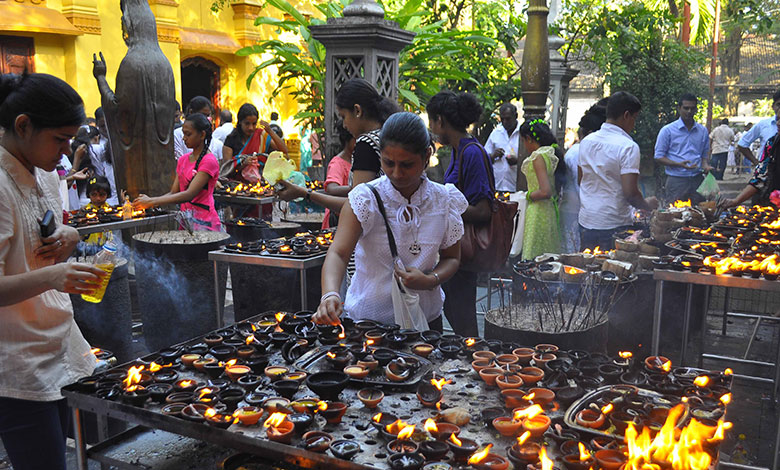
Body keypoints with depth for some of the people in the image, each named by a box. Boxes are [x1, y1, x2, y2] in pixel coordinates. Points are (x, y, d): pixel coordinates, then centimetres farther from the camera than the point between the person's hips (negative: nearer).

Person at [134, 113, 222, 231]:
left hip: (203, 222, -6)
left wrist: (152, 202, -21)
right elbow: (173, 193, 10)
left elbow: (189, 194, -20)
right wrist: (148, 201, -8)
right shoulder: (183, 160, 14)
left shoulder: (209, 161, -11)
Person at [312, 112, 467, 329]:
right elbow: (338, 252, -22)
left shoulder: (444, 201, -4)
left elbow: (451, 258, 7)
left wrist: (430, 281, -14)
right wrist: (330, 294, -42)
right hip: (366, 318, -2)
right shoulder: (366, 198, -13)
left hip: (424, 318, 3)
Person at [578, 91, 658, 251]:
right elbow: (630, 192, -19)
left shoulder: (586, 141, 5)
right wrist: (647, 205, -1)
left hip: (586, 221, 6)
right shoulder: (628, 146, -15)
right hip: (614, 225, -6)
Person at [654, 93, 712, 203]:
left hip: (697, 180, 4)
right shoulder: (667, 130, -2)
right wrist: (679, 164, -17)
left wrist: (705, 165, -1)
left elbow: (704, 154, 22)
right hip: (676, 180, -4)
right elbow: (659, 157, -3)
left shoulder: (703, 131, 12)